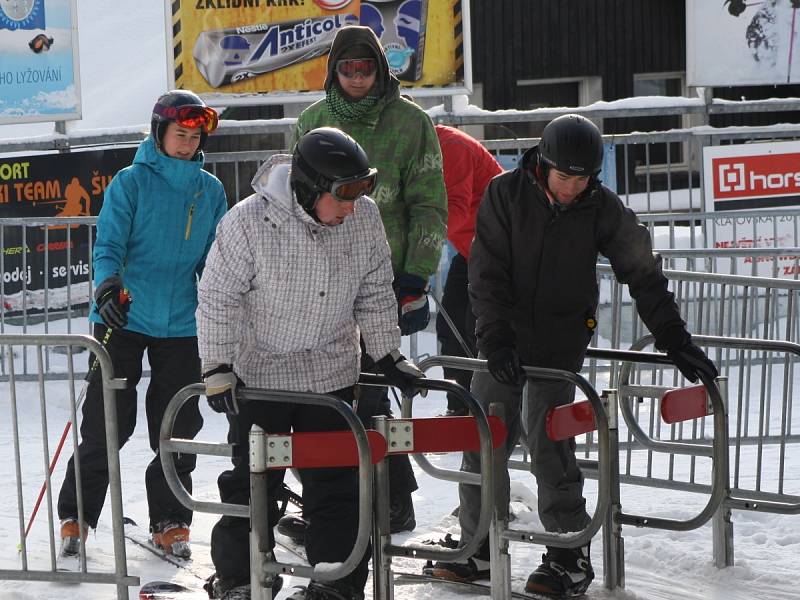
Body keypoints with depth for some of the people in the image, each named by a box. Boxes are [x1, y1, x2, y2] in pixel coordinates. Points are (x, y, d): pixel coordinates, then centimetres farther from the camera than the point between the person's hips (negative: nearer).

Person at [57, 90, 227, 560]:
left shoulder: (211, 191, 9)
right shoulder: (131, 182, -4)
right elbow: (109, 245, -10)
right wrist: (108, 285, -27)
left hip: (183, 325, 4)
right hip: (124, 320, -4)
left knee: (178, 430, 7)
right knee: (107, 424, -3)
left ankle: (170, 523, 19)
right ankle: (76, 517, 9)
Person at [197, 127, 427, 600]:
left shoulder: (365, 217, -10)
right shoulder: (249, 222, -22)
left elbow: (375, 294, 4)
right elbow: (218, 300, -14)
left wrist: (389, 355, 4)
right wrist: (217, 368, -14)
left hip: (333, 375, 3)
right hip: (259, 374, -3)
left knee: (336, 482, 6)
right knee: (252, 482, 6)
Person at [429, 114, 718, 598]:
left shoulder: (603, 209, -7)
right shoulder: (506, 194, -8)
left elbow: (644, 274, -2)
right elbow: (487, 272, -11)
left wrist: (675, 340, -5)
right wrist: (495, 337, -21)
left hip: (560, 342, -2)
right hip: (503, 337, 2)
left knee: (549, 446, -10)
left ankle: (571, 559, 0)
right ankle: (480, 548, 16)